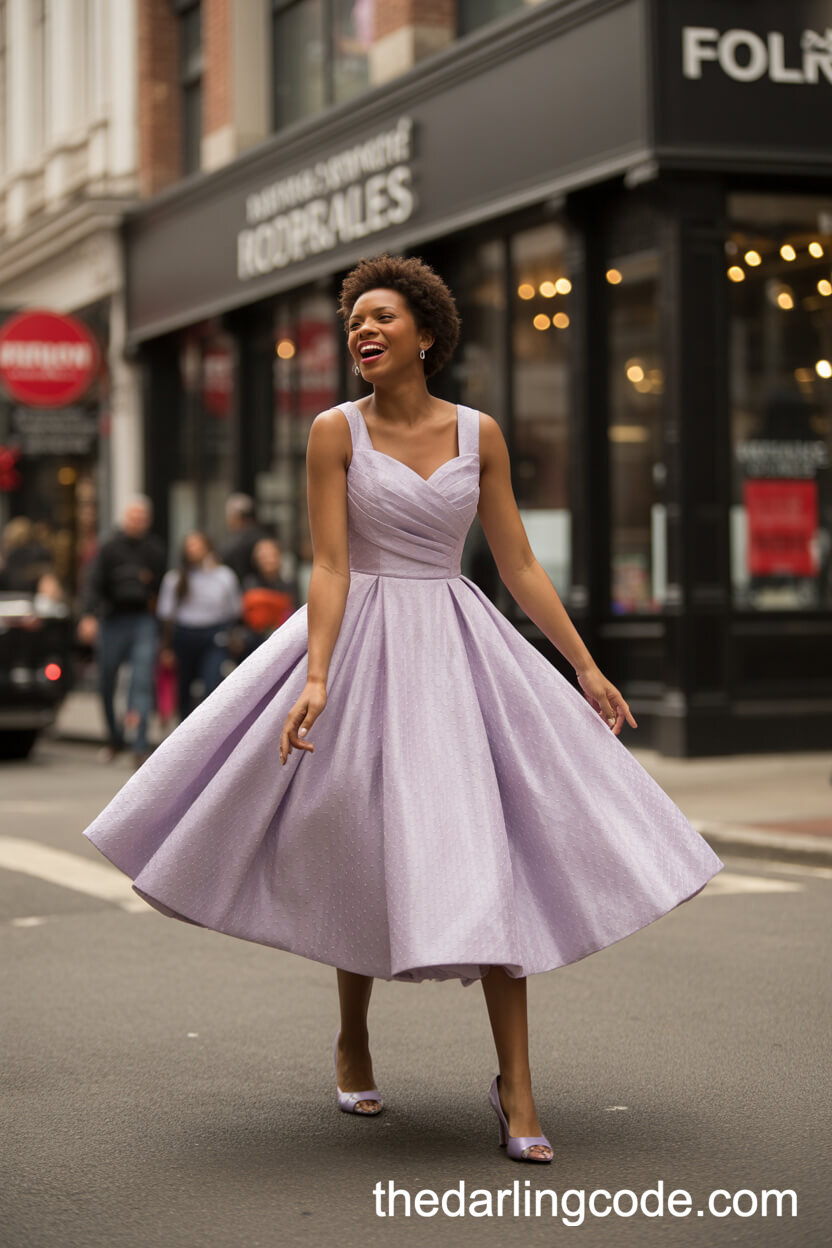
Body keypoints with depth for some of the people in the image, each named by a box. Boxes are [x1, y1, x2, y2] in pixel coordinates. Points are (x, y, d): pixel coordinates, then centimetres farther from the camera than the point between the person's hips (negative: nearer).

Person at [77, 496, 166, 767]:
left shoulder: (155, 549, 8)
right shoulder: (109, 546, 1)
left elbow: (163, 585, 18)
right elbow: (94, 583, -7)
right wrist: (88, 615, -19)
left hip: (144, 620, 0)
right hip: (113, 620, 0)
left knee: (142, 681, -12)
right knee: (106, 684, 7)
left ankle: (140, 747, -15)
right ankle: (115, 738, 29)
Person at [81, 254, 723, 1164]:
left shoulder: (479, 434, 4)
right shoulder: (336, 431, -2)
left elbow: (519, 564, 7)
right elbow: (329, 566, -9)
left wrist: (586, 668, 6)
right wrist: (317, 678, -22)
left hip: (461, 647, 2)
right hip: (365, 647, -2)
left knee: (495, 857, -6)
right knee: (367, 853, 6)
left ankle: (515, 1089, -2)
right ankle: (353, 1040, 32)